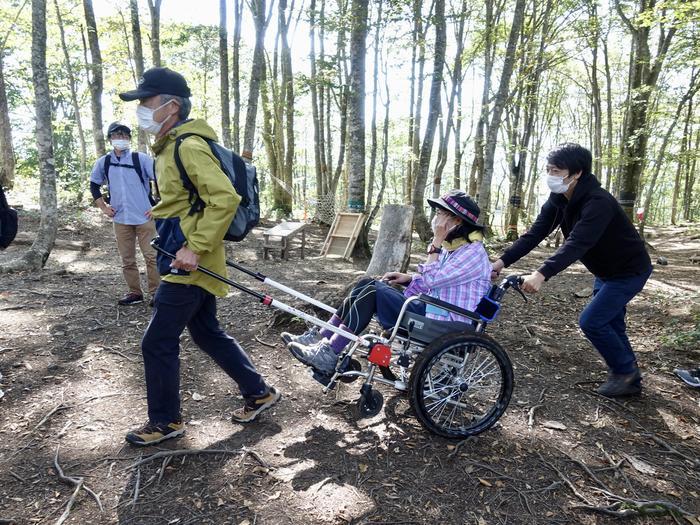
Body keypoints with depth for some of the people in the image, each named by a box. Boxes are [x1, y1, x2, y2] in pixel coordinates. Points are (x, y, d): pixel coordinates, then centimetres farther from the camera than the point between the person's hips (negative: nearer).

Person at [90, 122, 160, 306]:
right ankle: (134, 292, 21)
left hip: (144, 217, -4)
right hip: (120, 219, 4)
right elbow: (94, 185, 20)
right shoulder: (103, 162, 6)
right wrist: (103, 207, 11)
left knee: (151, 256, -3)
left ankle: (156, 292, 7)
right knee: (127, 260, 9)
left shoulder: (140, 158, -4)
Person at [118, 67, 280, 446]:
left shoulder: (189, 146, -17)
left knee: (157, 343, 1)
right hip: (188, 260, 10)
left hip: (189, 264, -10)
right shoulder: (171, 146, 14)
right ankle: (259, 393, 30)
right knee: (208, 334, 18)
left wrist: (195, 247, -26)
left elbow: (225, 199, -27)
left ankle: (165, 421, 21)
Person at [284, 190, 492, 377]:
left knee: (372, 292, -21)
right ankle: (322, 338, -6)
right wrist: (409, 278, 4)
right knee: (368, 284, -3)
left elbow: (430, 280, -22)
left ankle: (329, 355, -19)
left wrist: (436, 243, -19)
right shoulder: (451, 246, 14)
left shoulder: (473, 252, -15)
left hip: (443, 325, -9)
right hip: (431, 309, 9)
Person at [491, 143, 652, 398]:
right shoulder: (558, 200, -8)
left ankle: (625, 372, 11)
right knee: (609, 323, 16)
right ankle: (630, 377, 32)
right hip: (605, 271, 9)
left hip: (629, 271, -8)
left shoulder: (598, 202, -32)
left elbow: (577, 243, -45)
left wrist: (542, 274, -57)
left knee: (591, 321, -11)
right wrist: (503, 260, -26)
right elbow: (535, 232, -14)